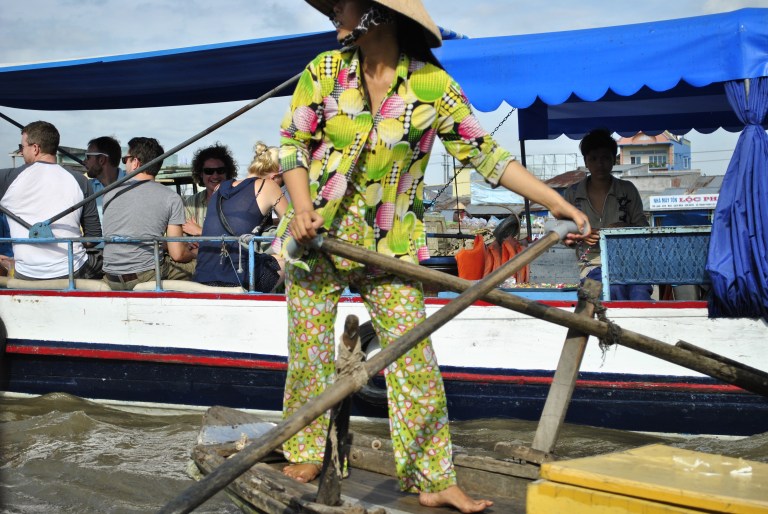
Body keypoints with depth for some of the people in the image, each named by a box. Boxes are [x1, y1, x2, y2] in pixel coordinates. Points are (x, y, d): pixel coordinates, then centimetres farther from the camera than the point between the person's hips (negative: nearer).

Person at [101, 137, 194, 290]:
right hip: (148, 276, -5)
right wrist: (194, 253, 18)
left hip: (111, 281, 5)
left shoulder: (109, 194, 6)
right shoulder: (171, 198, -4)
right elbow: (178, 254, -7)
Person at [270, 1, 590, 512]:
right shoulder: (325, 70, -2)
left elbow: (485, 153, -5)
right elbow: (292, 141, 2)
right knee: (309, 354, 7)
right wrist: (301, 203, -15)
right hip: (317, 235, 2)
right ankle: (304, 453, 27)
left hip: (390, 246, -1)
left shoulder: (433, 85, -7)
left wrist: (557, 203, -10)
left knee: (414, 357, -3)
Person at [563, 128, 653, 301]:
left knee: (640, 293, -35)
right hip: (594, 265, 0)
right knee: (615, 286, -37)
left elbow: (643, 227, 12)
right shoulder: (572, 194, 9)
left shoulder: (627, 190, 11)